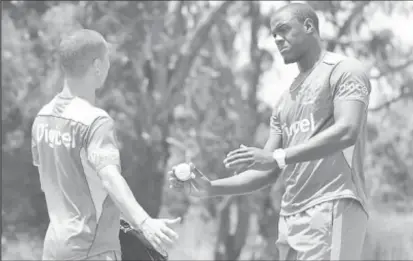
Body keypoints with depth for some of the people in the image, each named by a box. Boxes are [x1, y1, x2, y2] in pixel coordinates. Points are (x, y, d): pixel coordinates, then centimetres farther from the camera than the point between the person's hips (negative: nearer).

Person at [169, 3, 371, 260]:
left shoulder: (344, 70, 1)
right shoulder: (285, 101, 25)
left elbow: (346, 131, -17)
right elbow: (267, 172, 21)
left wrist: (278, 157, -23)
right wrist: (210, 188, 6)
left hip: (334, 207, -8)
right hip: (291, 216, 8)